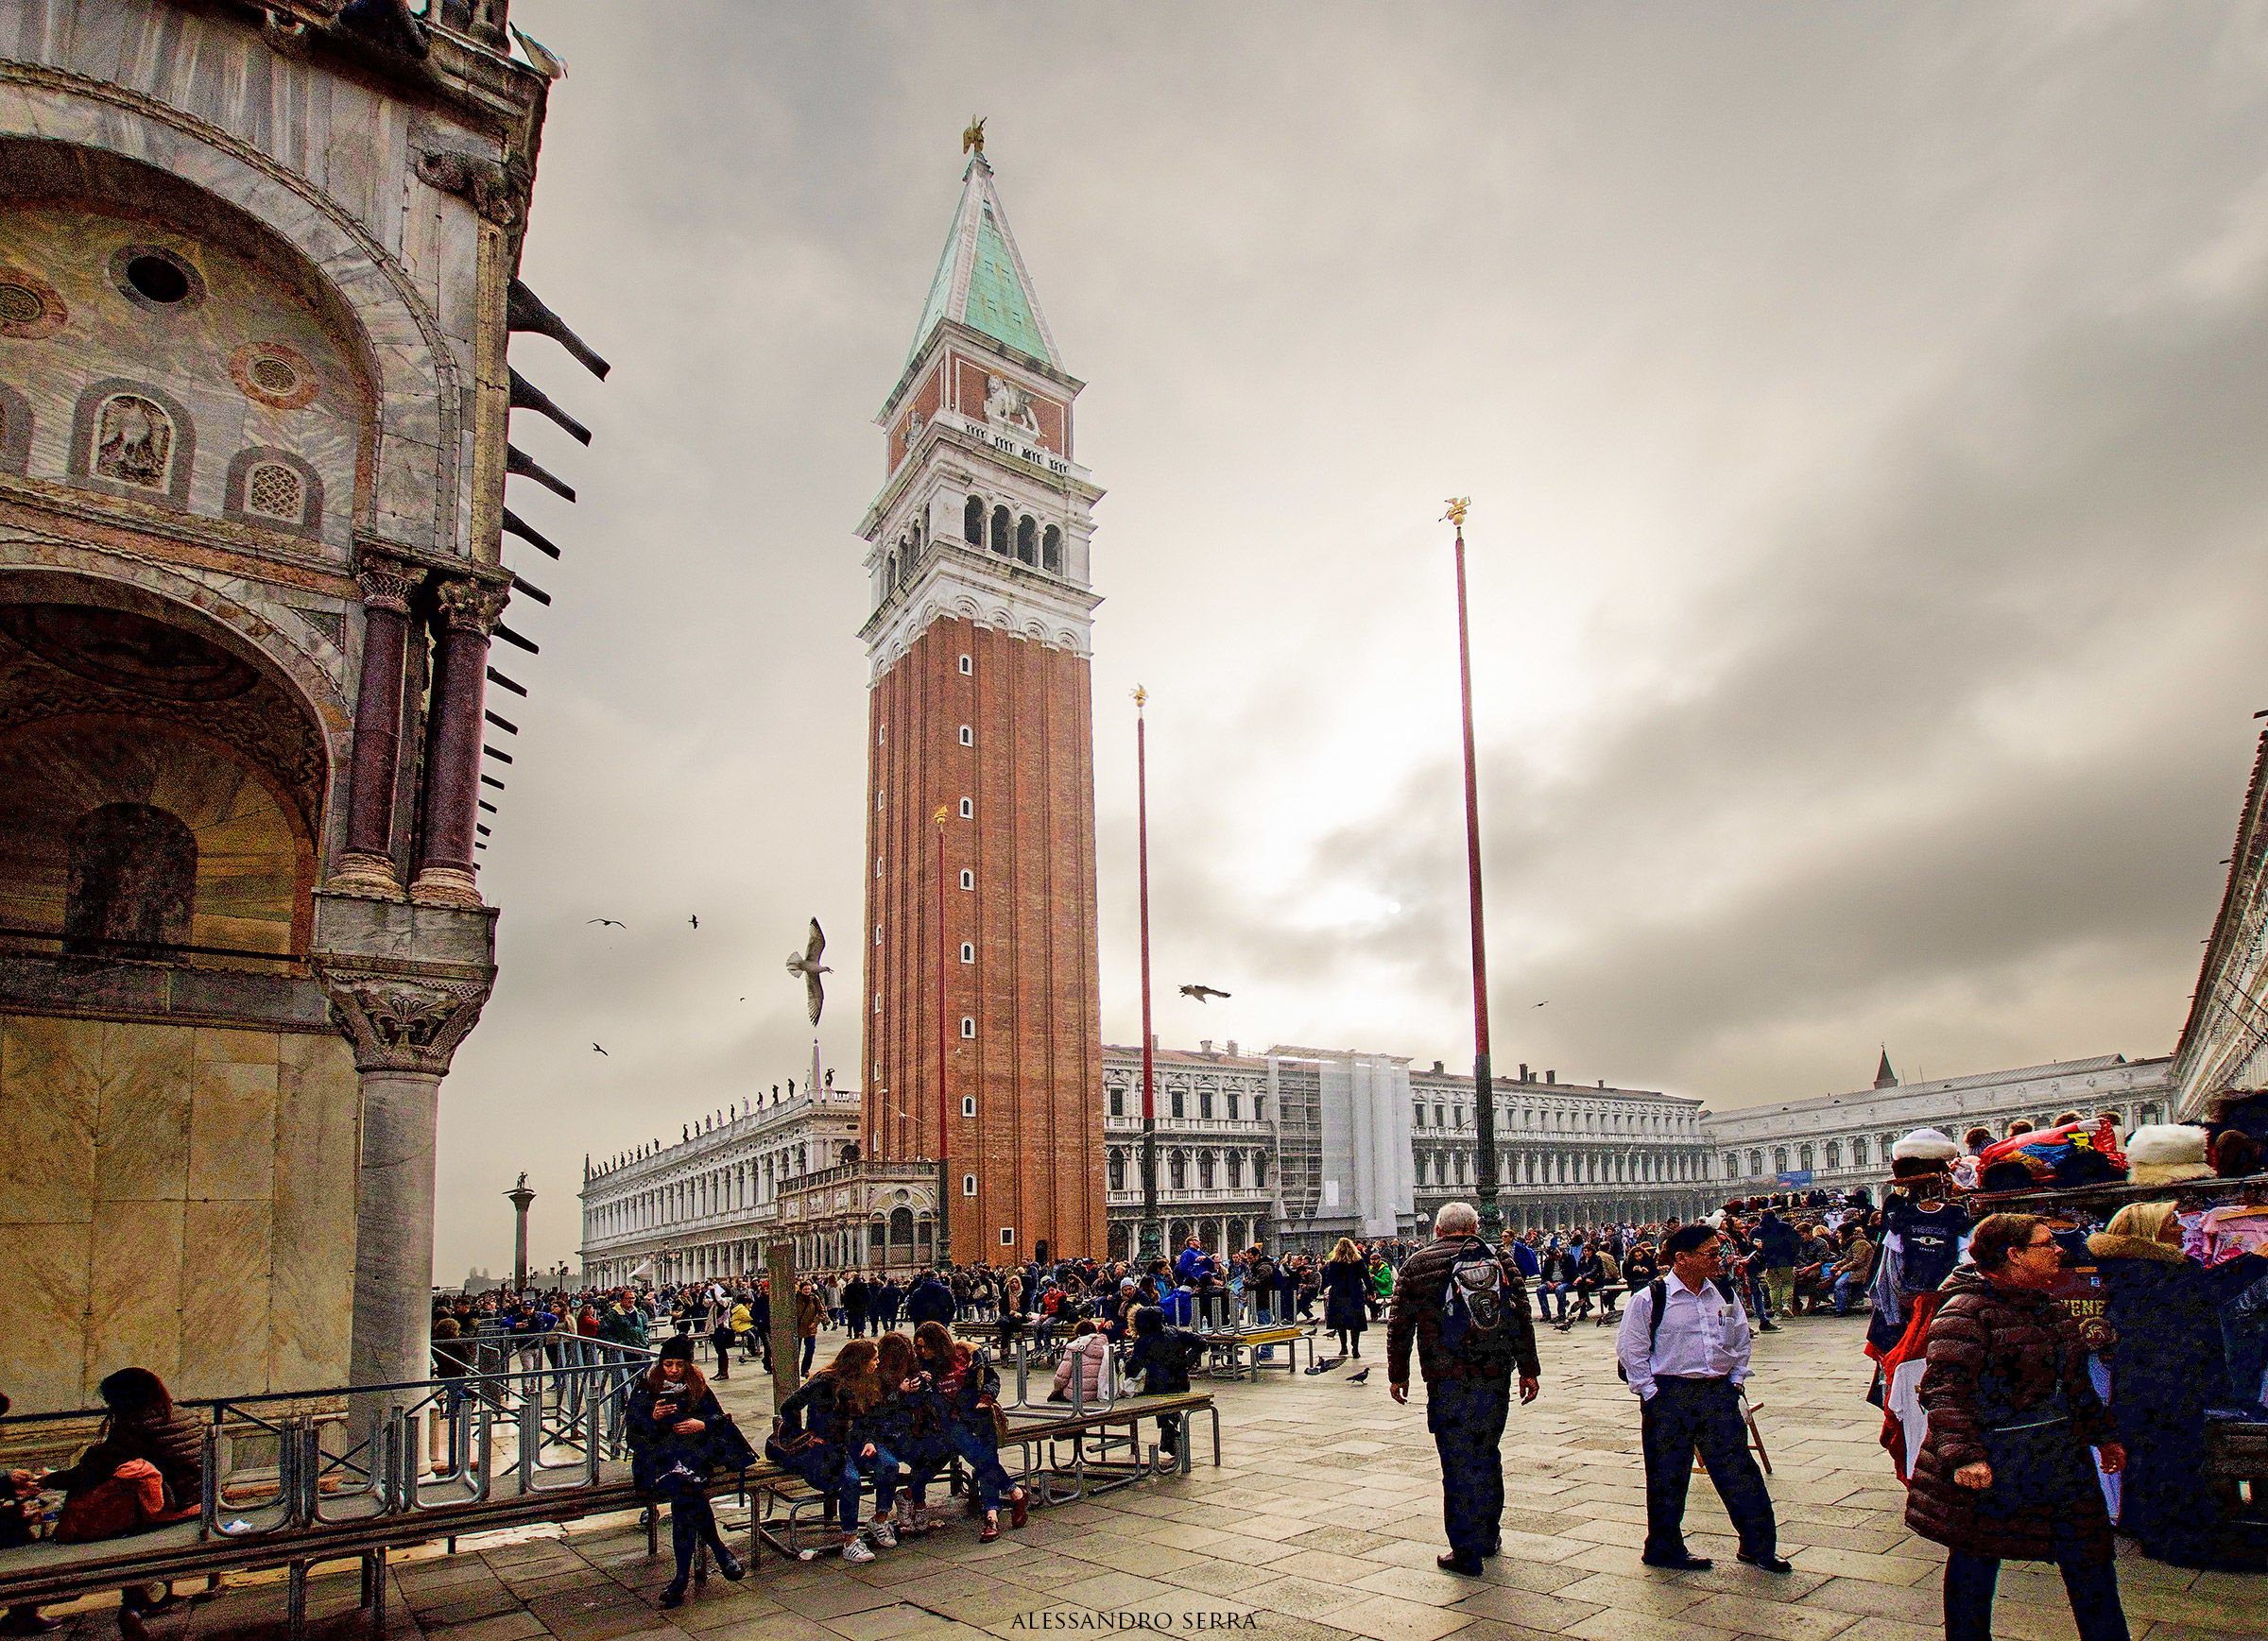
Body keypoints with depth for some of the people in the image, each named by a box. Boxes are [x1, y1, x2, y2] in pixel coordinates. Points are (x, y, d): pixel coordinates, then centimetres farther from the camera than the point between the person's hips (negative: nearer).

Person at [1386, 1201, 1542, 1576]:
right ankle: (1489, 1535, 34)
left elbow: (1399, 1325, 3)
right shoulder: (1498, 1260, 7)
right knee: (1487, 1454, 20)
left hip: (1447, 1380, -3)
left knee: (1459, 1464, 2)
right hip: (1496, 1377, 3)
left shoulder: (1418, 1264, 1)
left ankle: (1466, 1554, 6)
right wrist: (1529, 1370, 10)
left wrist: (1397, 1374, 12)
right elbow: (1522, 1319, 6)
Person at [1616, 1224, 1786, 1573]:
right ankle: (1664, 1548, 21)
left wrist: (1735, 1381, 9)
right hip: (1670, 1397, -4)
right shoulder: (1650, 1299, -10)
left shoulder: (1725, 1294, 6)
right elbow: (1631, 1351, -6)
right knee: (1668, 1478, 5)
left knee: (1739, 1469, 5)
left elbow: (1741, 1341, 17)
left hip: (1719, 1393, 4)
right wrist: (1651, 1393, -8)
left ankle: (1759, 1546, 20)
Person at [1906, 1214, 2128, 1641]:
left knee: (2090, 1557, 11)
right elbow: (1943, 1390, -23)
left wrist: (2103, 1434, 26)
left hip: (2060, 1460, 8)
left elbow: (2074, 1379, 25)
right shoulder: (1965, 1312, -18)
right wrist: (1963, 1455, -32)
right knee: (1974, 1561, 7)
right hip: (1989, 1465, -7)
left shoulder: (2047, 1305, 11)